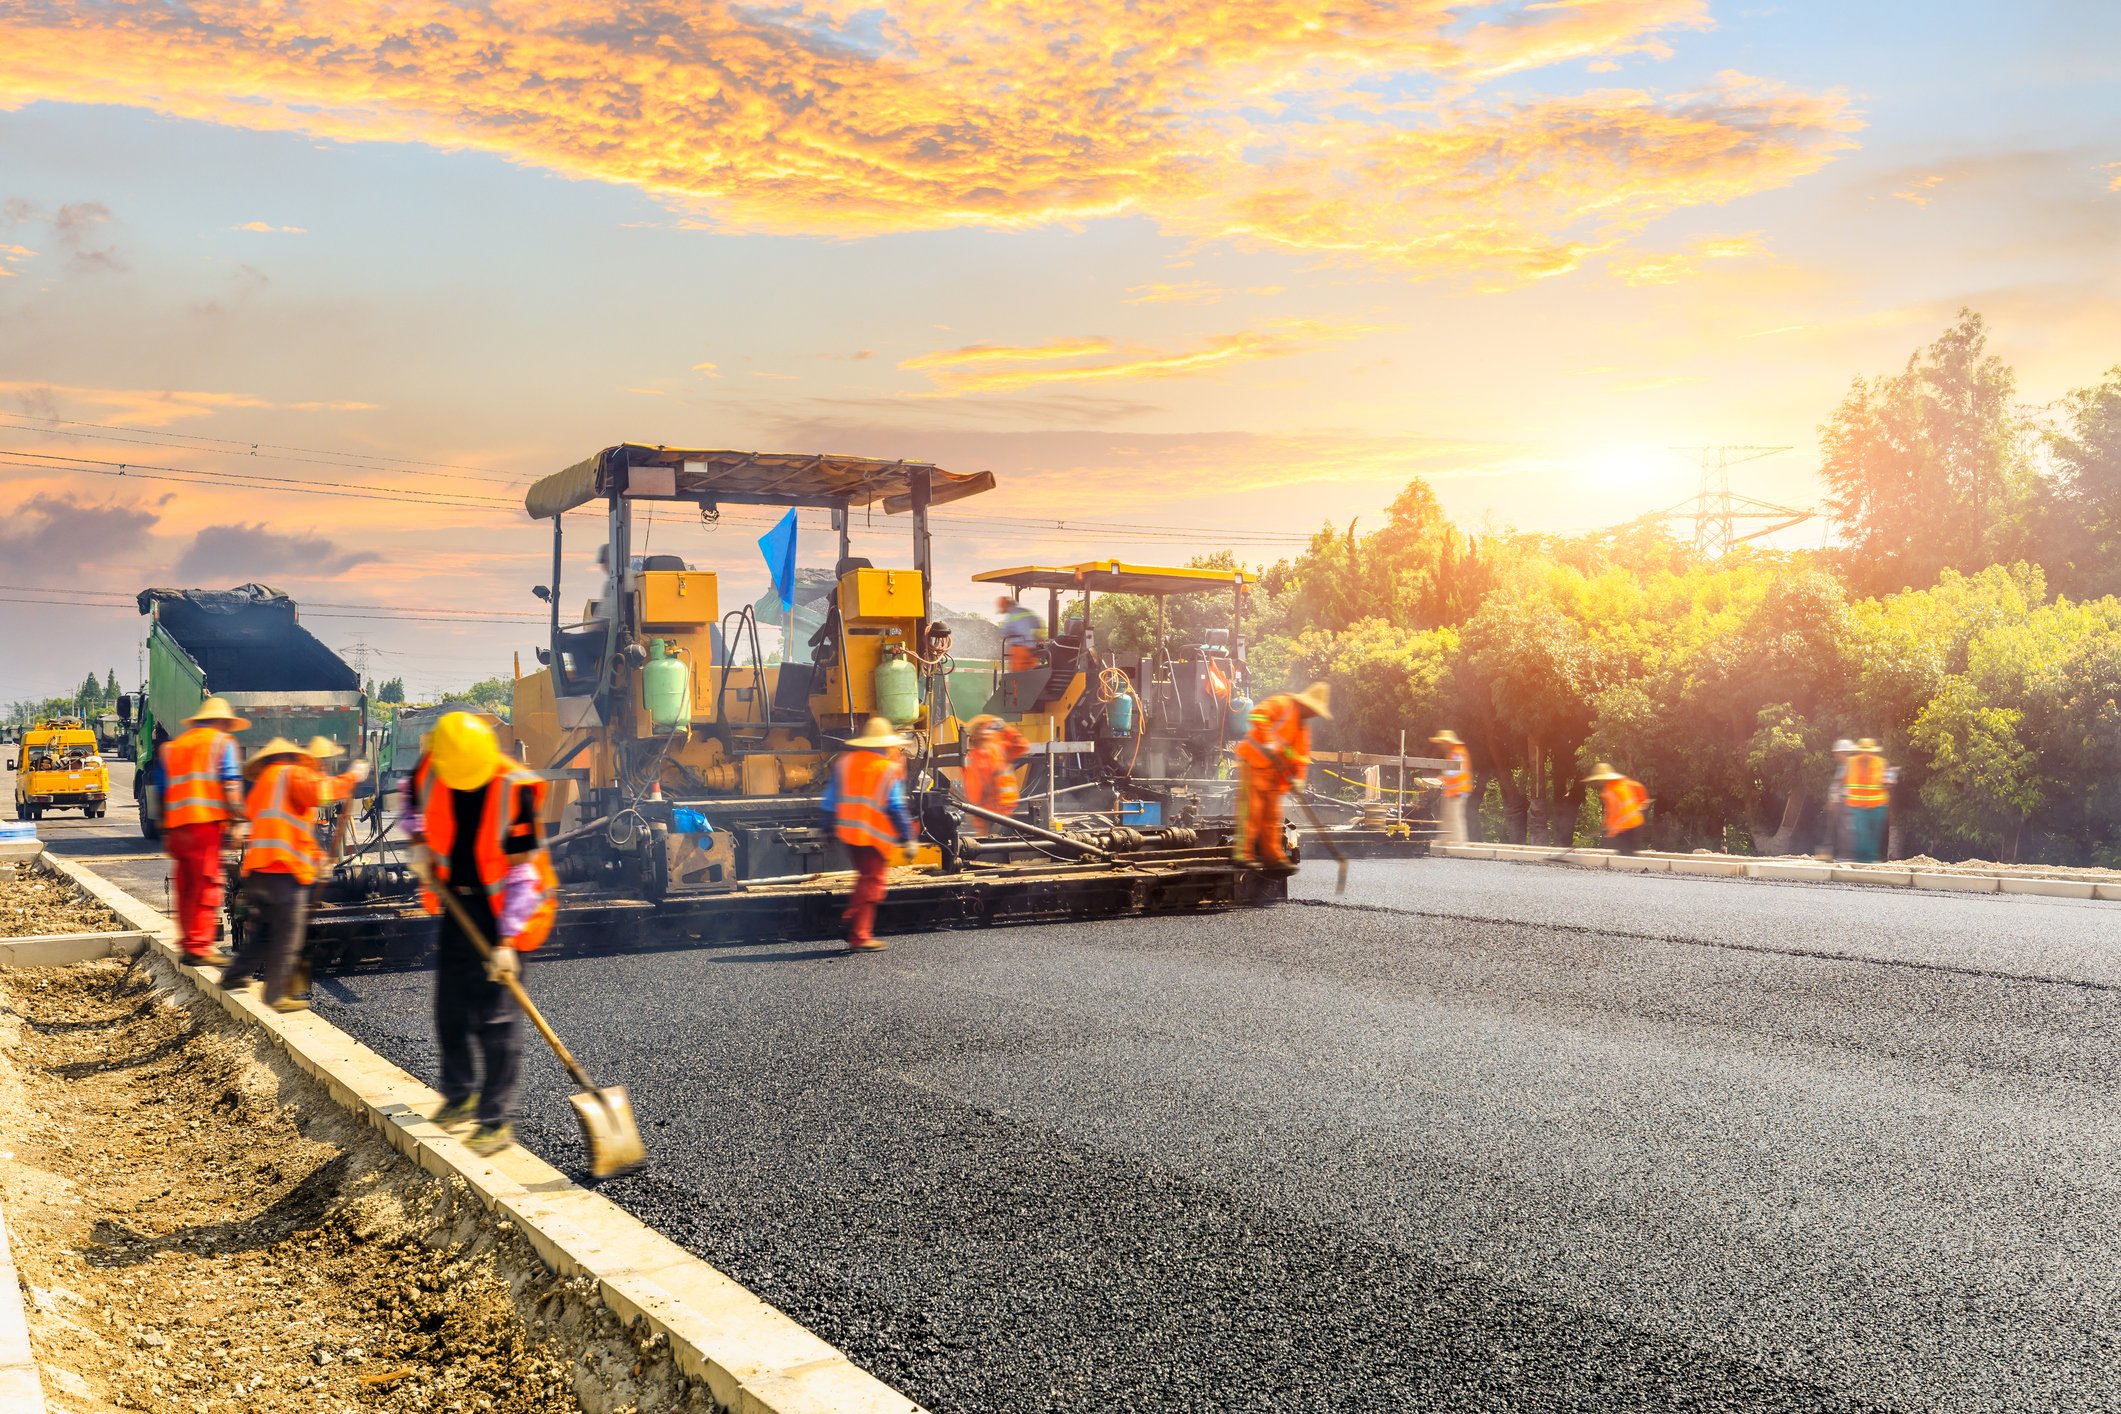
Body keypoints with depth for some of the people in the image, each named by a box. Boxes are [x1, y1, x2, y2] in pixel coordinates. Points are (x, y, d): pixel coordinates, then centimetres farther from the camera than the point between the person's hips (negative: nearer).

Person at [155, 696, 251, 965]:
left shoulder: (171, 746, 24)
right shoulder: (222, 742, 6)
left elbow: (161, 791, 21)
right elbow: (231, 784, -6)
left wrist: (164, 832, 23)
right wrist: (237, 821, -9)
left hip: (176, 823, 6)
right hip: (207, 822, -6)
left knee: (186, 887, 13)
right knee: (208, 885, -5)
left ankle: (188, 943, 17)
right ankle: (200, 946, -8)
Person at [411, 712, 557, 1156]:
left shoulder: (515, 788, -24)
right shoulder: (431, 770, -9)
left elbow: (522, 871, -22)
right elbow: (414, 799, 19)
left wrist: (507, 941, -24)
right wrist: (419, 841, 2)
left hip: (502, 908, -6)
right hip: (456, 903, 6)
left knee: (496, 1016, -8)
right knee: (449, 1008, 15)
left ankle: (497, 1122, -1)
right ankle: (459, 1096, 34)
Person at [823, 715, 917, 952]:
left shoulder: (843, 762, 9)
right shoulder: (889, 768, -7)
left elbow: (831, 799, 12)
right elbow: (897, 806, -10)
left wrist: (830, 827, 19)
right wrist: (907, 837, -5)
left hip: (848, 832, 6)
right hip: (876, 835, -6)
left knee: (865, 877, 22)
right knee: (872, 882, 0)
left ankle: (851, 919, 16)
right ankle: (859, 937, -2)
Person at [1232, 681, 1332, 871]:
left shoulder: (1303, 726, 18)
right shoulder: (1282, 704, -7)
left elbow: (1303, 755, 16)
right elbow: (1258, 714, -23)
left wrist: (1298, 777, 0)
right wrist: (1268, 741, -29)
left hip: (1274, 771, 8)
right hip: (1254, 761, -8)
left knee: (1272, 814, 9)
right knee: (1251, 807, -11)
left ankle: (1272, 855, 14)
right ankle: (1243, 853, -11)